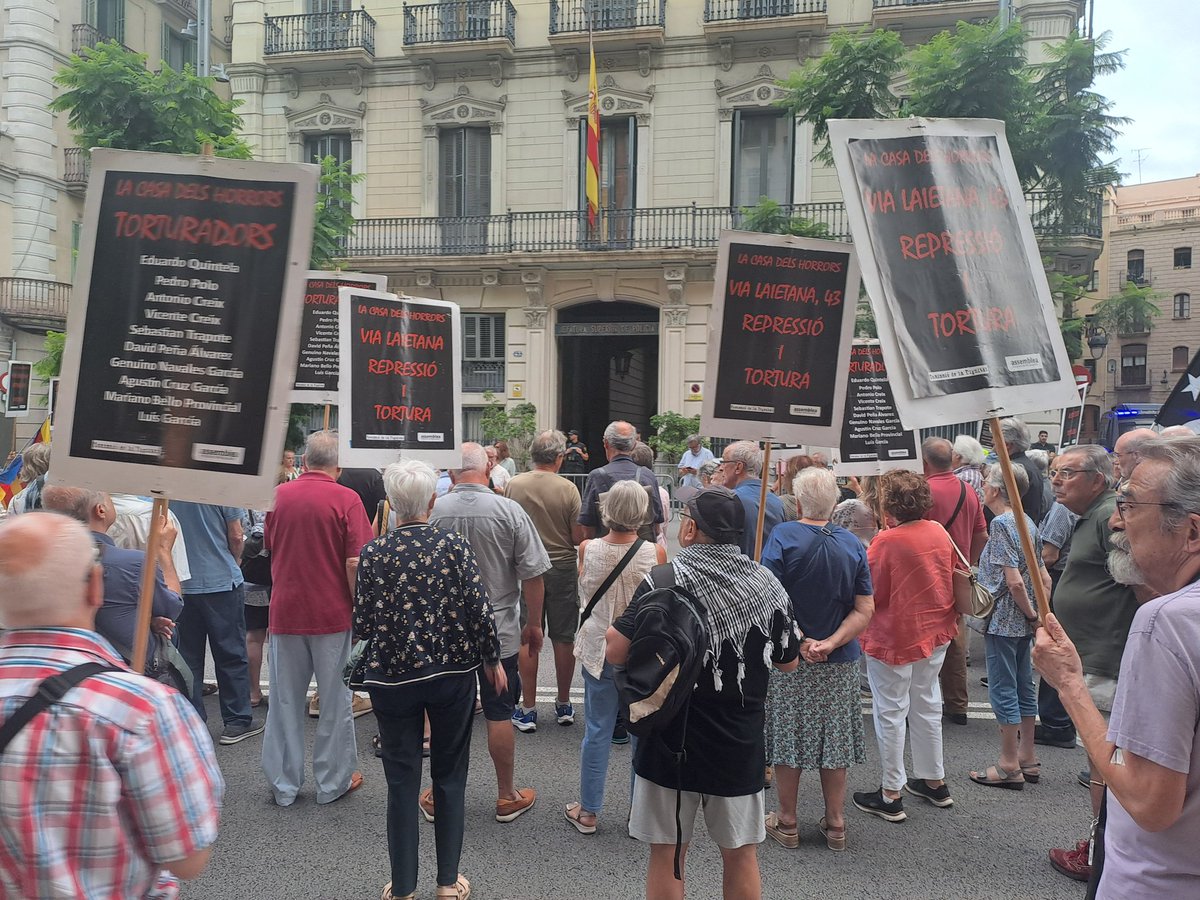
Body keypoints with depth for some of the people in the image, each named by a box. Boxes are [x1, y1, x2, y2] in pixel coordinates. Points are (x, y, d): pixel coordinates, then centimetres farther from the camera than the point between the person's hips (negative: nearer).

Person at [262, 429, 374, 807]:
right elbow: (355, 563, -15)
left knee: (285, 700, 13)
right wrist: (359, 609, -6)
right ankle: (333, 782, 20)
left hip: (284, 610, 3)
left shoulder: (278, 495, 1)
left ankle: (283, 784, 23)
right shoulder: (346, 499, -11)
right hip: (332, 612, -3)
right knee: (335, 701, 9)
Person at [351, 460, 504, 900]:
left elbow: (363, 624, -8)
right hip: (454, 672, 0)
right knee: (450, 777, 15)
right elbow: (479, 611, -9)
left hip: (393, 677, 0)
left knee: (402, 781, 12)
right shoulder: (455, 546, -10)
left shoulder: (374, 553, -10)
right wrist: (492, 660, 5)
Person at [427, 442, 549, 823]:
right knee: (499, 715, 11)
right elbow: (533, 576, -10)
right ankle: (507, 797, 24)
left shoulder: (433, 512, -9)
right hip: (499, 633, -1)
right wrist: (533, 624, 4)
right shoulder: (510, 512, -13)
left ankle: (437, 797, 27)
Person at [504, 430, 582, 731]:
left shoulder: (513, 484, -7)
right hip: (562, 568, -1)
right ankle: (564, 705, 24)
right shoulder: (567, 489, -12)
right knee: (563, 638, 11)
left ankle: (528, 709, 13)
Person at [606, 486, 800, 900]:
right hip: (740, 743, 3)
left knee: (667, 854, 15)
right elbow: (788, 662, 7)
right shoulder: (768, 585, -5)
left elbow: (615, 652, -18)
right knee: (740, 853, 20)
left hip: (671, 739, -2)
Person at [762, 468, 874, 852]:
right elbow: (865, 610, -3)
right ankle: (835, 823, 26)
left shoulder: (783, 537, -13)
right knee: (833, 739, 15)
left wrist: (799, 643, -14)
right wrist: (830, 643, -11)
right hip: (840, 663, 3)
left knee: (787, 736, 9)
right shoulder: (853, 544, -1)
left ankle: (787, 822, 21)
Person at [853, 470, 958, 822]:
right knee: (927, 706, 20)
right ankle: (935, 782, 34)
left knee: (891, 713, 5)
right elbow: (953, 575, 10)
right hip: (936, 633, 7)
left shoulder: (886, 541, -24)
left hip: (894, 638, -7)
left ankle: (891, 795, 15)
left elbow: (870, 593, -17)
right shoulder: (939, 532, -3)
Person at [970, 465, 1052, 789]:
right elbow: (1043, 578, 11)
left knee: (1003, 689, 0)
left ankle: (1009, 766, 9)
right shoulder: (1027, 522, 9)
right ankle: (1027, 759, 26)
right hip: (1024, 621, 9)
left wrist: (1031, 614, -10)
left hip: (1003, 620, -9)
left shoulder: (1001, 524, -17)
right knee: (1023, 687, 15)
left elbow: (1014, 581, -23)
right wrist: (1038, 613, 11)